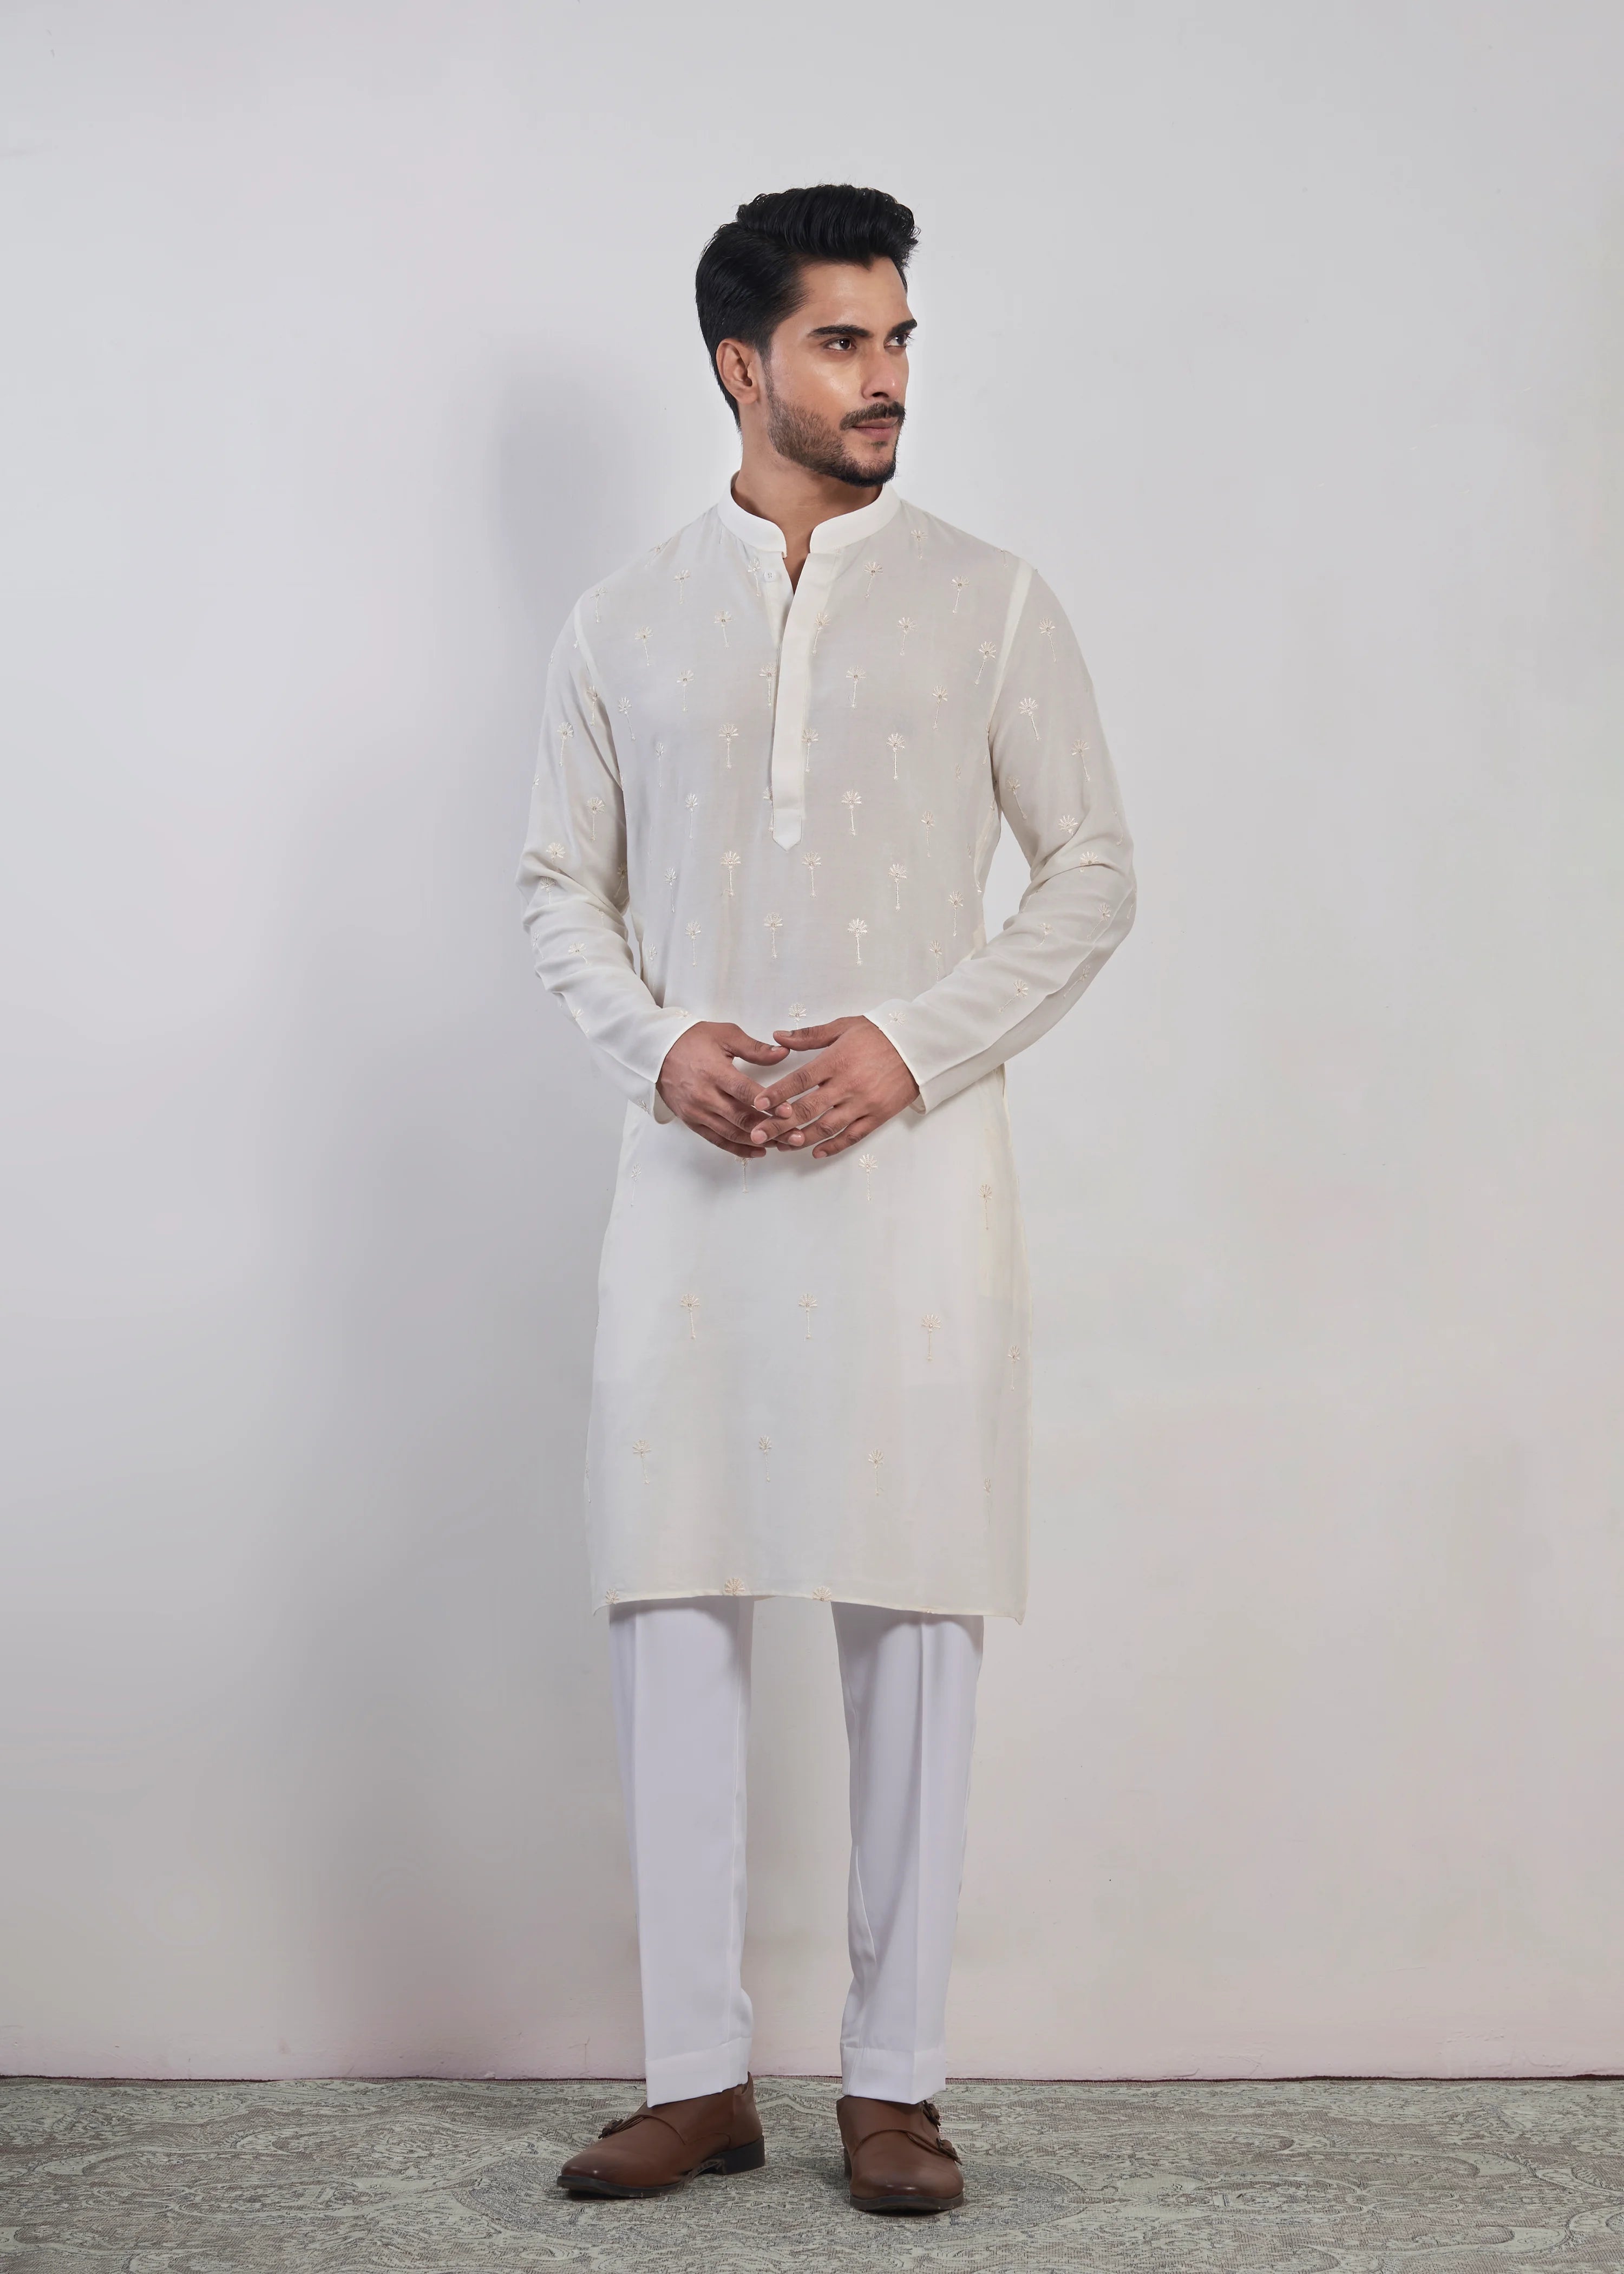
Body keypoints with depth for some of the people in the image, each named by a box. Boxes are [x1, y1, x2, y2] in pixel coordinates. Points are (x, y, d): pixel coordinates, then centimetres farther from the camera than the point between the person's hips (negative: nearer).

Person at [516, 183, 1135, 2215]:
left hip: (913, 1162, -1)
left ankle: (895, 2081, 8)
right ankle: (697, 2075, 10)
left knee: (914, 1612, -2)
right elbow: (561, 885, 13)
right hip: (694, 1166, 2)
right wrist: (659, 1043, -6)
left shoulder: (989, 604, 6)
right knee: (671, 1604, 0)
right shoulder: (622, 625, 11)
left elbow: (1091, 871, 5)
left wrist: (915, 1043, -9)